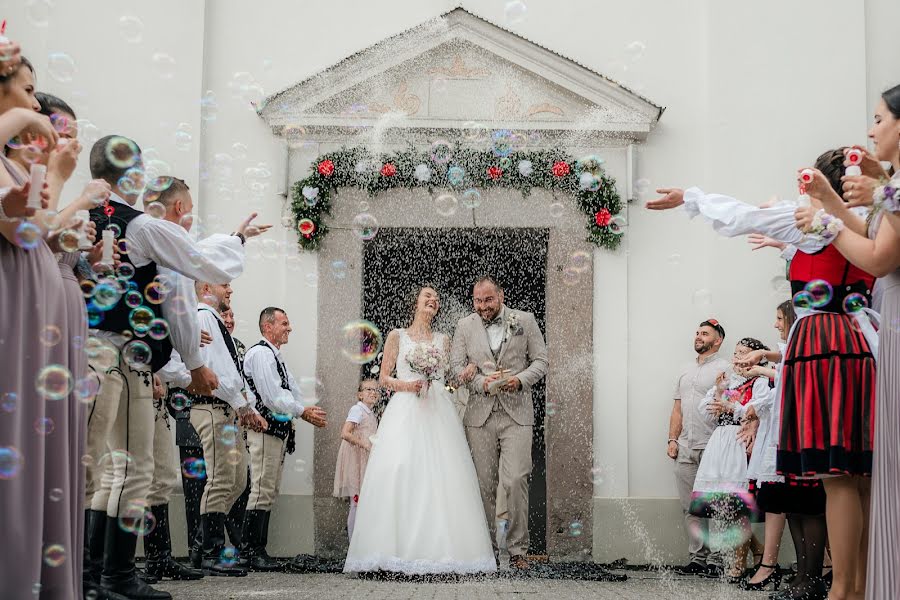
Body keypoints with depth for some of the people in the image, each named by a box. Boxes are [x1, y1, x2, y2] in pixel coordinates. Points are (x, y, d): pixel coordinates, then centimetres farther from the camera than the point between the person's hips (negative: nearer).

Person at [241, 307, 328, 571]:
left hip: (279, 430, 11)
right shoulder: (260, 353, -10)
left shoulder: (275, 356, 23)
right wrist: (302, 412, -10)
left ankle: (259, 551, 14)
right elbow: (271, 396, -17)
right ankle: (252, 552, -11)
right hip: (265, 429, -11)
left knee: (269, 492, 10)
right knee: (262, 491, -12)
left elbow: (292, 392, 21)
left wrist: (308, 411, 4)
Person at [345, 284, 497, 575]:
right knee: (400, 470, -16)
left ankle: (440, 548, -7)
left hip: (438, 411, 3)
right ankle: (399, 549, -14)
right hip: (405, 410, -3)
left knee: (441, 472, -9)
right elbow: (383, 378, 8)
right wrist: (406, 385, -10)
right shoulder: (397, 336, 11)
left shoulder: (443, 340, 19)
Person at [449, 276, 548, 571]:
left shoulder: (525, 320, 6)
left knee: (516, 480, -11)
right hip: (480, 414, 2)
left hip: (516, 414, -2)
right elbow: (456, 365, 5)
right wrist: (482, 382, -13)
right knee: (484, 484, 4)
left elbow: (541, 361, 6)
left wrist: (520, 379, -12)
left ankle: (518, 550, -1)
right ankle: (487, 549, 13)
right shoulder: (465, 326, 9)